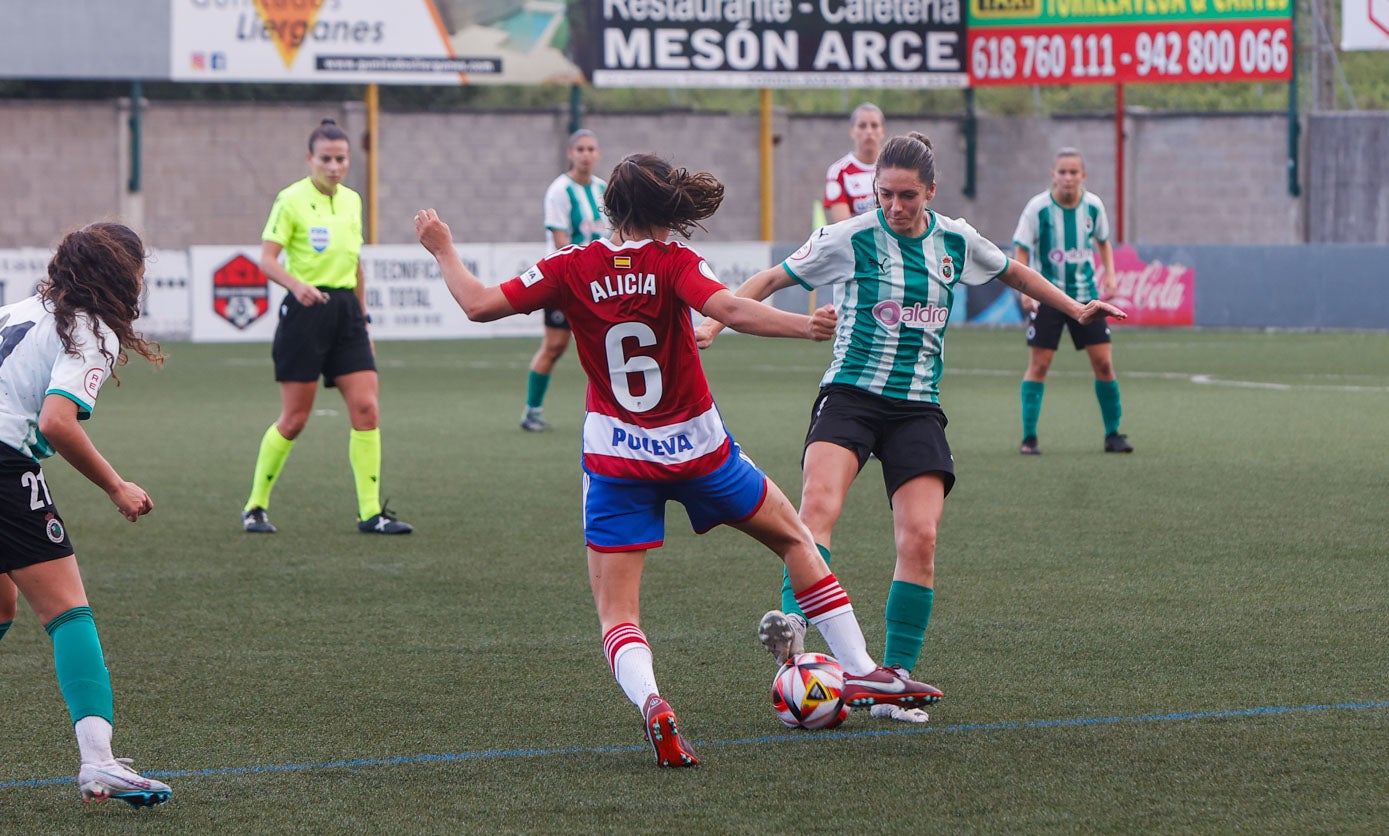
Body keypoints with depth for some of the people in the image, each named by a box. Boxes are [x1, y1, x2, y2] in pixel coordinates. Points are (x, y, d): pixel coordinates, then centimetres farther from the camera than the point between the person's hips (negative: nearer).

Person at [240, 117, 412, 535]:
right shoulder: (291, 200, -6)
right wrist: (297, 284, -30)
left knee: (366, 409, -5)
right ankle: (255, 506, 14)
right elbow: (267, 258, -12)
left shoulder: (351, 200, 12)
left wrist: (363, 317, 20)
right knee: (294, 418, -2)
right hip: (305, 310, -5)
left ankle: (371, 512, -1)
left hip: (346, 309, 5)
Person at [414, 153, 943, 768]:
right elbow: (728, 309, -30)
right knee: (793, 537, 22)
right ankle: (860, 671, 21)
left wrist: (443, 250, 9)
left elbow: (480, 304, -6)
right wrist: (803, 326, -36)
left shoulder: (573, 267, -7)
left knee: (617, 614, 3)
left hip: (616, 459, 0)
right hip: (697, 450, 0)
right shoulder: (673, 262, -12)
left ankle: (648, 701, -29)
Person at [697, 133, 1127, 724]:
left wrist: (1076, 308, 28)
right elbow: (771, 280, 5)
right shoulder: (850, 239, -4)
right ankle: (793, 626, -37)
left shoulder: (957, 241, 6)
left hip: (918, 406, 3)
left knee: (920, 538, -12)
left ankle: (894, 681, -4)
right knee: (818, 504, -30)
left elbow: (1013, 272, 27)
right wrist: (713, 323, -5)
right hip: (851, 393, -2)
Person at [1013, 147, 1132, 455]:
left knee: (1103, 361, -1)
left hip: (1085, 294, 3)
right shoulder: (1038, 208, -12)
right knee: (1038, 363, -6)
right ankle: (1029, 438, 0)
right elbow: (1022, 250, -5)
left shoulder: (1093, 206, -2)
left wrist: (1109, 274, 1)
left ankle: (1112, 434, 11)